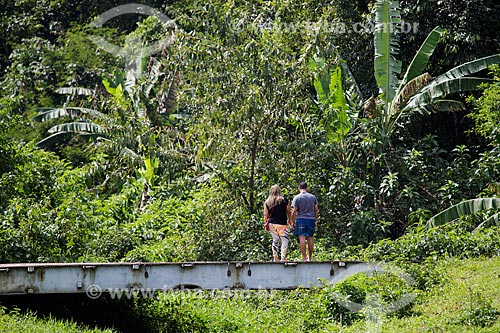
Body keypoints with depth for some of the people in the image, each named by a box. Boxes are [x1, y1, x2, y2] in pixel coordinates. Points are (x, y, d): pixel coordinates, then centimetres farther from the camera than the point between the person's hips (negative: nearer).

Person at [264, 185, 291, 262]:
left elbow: (265, 214, 4)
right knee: (284, 241, 0)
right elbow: (288, 212, 4)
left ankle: (275, 258, 14)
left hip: (272, 223, 4)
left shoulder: (267, 202, 3)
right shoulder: (285, 201, -3)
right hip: (282, 224, -4)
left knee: (275, 240, 14)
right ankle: (283, 257, -11)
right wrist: (289, 220, 20)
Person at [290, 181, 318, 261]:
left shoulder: (297, 198, -3)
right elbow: (316, 210, 12)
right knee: (310, 238, 8)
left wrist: (292, 221, 0)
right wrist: (316, 220, 20)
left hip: (301, 219, -4)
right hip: (311, 219, 4)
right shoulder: (313, 197, 9)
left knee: (302, 238, -5)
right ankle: (310, 258, 11)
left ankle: (304, 257, -10)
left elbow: (294, 211, -7)